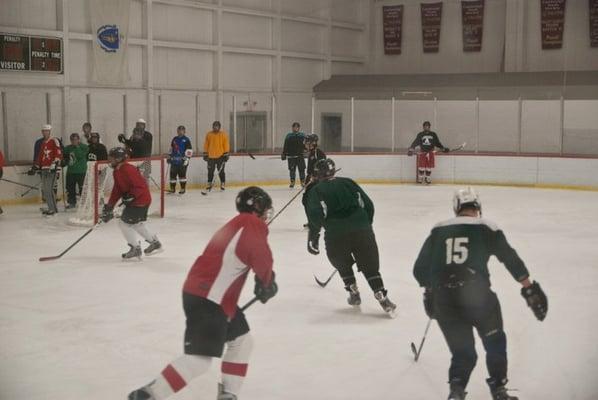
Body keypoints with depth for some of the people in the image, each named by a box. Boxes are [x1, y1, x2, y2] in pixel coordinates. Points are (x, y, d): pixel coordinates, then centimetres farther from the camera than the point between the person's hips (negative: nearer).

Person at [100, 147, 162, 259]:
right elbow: (117, 191, 12)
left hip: (140, 200, -10)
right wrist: (109, 206, 8)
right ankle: (155, 243, 33)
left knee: (125, 223, -4)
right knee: (137, 224, 21)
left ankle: (136, 248, 9)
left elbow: (140, 185, -25)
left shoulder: (128, 170, -22)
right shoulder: (117, 172, 10)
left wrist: (130, 196, -28)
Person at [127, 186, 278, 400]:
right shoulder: (253, 226, -11)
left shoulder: (237, 225, 19)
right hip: (207, 300, -11)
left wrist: (265, 282, 10)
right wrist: (266, 284, 5)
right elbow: (262, 260, -15)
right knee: (199, 359, -13)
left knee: (242, 341, 20)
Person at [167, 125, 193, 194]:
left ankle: (183, 188, 3)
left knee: (182, 174, -5)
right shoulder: (175, 139, 15)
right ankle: (172, 188, 16)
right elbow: (171, 148, 25)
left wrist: (186, 158, -16)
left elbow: (189, 150, -9)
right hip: (174, 160, 6)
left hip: (182, 161, -6)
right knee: (172, 174, 6)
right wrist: (169, 156, 20)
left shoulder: (186, 140, -4)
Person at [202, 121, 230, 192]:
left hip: (220, 156, -2)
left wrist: (226, 154, -6)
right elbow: (206, 145, 9)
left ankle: (222, 184, 11)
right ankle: (209, 184, 16)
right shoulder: (209, 134, 5)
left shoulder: (223, 134, -1)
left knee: (221, 171, 1)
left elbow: (226, 145, -2)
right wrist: (205, 154, 6)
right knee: (210, 171, 7)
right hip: (211, 156, 2)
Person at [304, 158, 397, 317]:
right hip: (362, 230, 2)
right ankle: (382, 298, -1)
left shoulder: (316, 190, 11)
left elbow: (315, 215, -7)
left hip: (336, 235, -2)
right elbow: (368, 204, 14)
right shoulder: (347, 182, 20)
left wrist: (313, 237, 3)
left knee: (343, 264, 28)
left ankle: (354, 293, 28)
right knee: (370, 266, 11)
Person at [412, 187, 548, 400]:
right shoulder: (486, 228, 5)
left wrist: (430, 291, 30)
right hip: (478, 296, -3)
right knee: (495, 343, 22)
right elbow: (511, 259, 2)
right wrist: (530, 289, 8)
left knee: (463, 352, 19)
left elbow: (421, 268, 15)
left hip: (444, 301, 3)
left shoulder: (439, 230, 13)